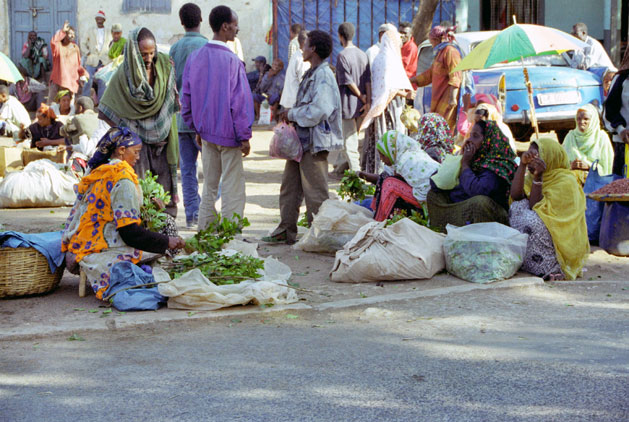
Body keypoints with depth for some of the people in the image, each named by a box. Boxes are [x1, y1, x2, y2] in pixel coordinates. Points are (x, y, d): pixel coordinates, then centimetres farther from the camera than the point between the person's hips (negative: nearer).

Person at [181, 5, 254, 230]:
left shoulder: (194, 57, 4)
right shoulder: (231, 60, -16)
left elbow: (186, 97, 11)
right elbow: (240, 100, -16)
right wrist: (244, 137, -9)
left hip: (206, 132, 6)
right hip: (228, 134, -6)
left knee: (209, 187, 16)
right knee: (233, 188, 1)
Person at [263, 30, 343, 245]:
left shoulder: (324, 76, -16)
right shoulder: (311, 74, 16)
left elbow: (318, 110, -25)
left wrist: (292, 114, -13)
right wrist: (290, 115, 6)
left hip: (315, 142, -11)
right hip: (300, 140, 11)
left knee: (315, 192, -3)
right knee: (290, 186, 15)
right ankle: (286, 232, 23)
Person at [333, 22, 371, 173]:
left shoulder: (342, 55, -14)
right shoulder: (362, 54, 6)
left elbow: (347, 81, -16)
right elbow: (368, 80, 0)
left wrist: (361, 96, -6)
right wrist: (368, 101, -3)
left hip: (347, 103, -7)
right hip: (360, 105, 7)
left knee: (349, 140, -2)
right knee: (349, 138, 18)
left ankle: (355, 172, -3)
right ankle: (339, 166, 29)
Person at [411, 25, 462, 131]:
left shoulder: (450, 51, -10)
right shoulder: (440, 52, 23)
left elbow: (455, 76, -19)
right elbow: (430, 74, 30)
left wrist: (452, 97, -26)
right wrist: (410, 80, 29)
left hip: (447, 99, -10)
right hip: (439, 97, 10)